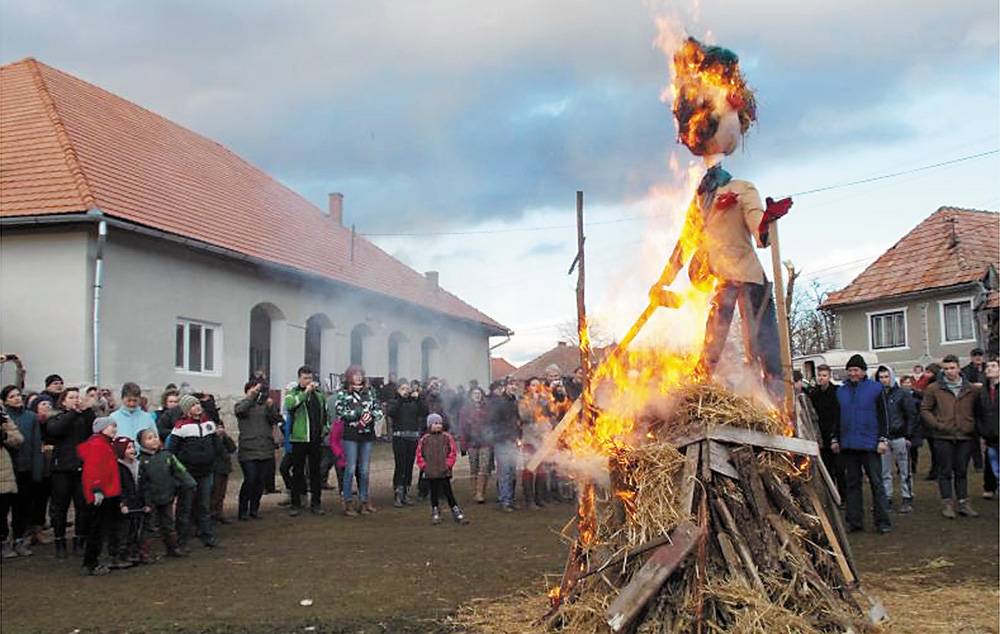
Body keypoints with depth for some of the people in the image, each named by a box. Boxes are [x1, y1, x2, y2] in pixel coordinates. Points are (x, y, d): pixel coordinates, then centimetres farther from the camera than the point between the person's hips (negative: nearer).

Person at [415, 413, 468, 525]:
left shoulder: (447, 437, 0)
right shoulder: (424, 439, 2)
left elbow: (453, 452, 2)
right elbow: (419, 454, 7)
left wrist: (448, 464, -5)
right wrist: (424, 466, -1)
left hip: (444, 472, -1)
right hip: (430, 473, 1)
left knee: (448, 493, 0)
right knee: (434, 493, 9)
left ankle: (457, 512, 7)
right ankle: (435, 514, 22)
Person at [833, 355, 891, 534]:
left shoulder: (875, 389, 0)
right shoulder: (841, 391, 11)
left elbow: (882, 416, -1)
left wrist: (883, 439, -7)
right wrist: (835, 439, 11)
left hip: (870, 444, -4)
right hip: (848, 445, 4)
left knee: (876, 482, -1)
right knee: (852, 484, 7)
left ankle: (882, 521, 4)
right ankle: (854, 521, 13)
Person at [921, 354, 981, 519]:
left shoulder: (971, 389, 7)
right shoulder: (933, 389, 0)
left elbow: (977, 411, 14)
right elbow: (924, 410, 2)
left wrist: (973, 427, 0)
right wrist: (937, 425, -10)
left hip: (965, 437, 2)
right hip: (943, 437, -2)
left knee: (962, 471, 10)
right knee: (945, 471, 2)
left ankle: (963, 503, 17)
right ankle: (947, 504, 8)